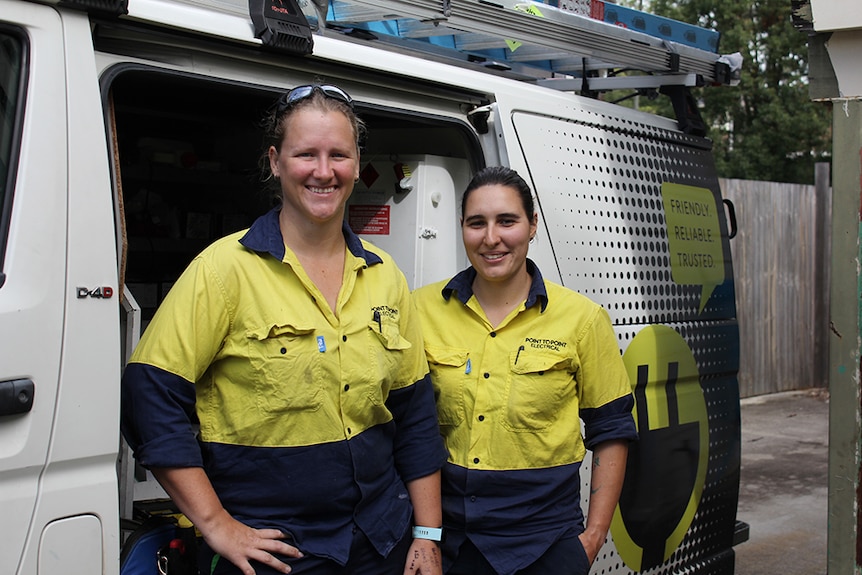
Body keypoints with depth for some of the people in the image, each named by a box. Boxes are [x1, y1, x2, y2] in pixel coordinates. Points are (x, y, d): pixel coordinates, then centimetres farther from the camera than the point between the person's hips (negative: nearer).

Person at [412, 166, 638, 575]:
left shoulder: (582, 318, -3)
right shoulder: (422, 310, -1)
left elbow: (610, 431, 3)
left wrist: (593, 537, -1)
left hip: (545, 541, -1)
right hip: (446, 536, 1)